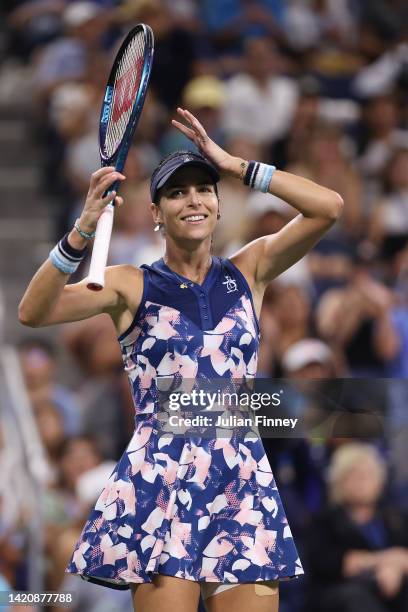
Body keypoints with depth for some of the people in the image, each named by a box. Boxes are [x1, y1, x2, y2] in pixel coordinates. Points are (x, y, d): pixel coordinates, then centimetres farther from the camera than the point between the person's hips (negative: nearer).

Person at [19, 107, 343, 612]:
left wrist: (236, 165, 1)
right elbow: (33, 312, -8)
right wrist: (83, 230, -20)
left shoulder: (248, 272, 13)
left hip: (243, 479, 2)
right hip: (160, 477, -2)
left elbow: (328, 206, 3)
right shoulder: (132, 286, 6)